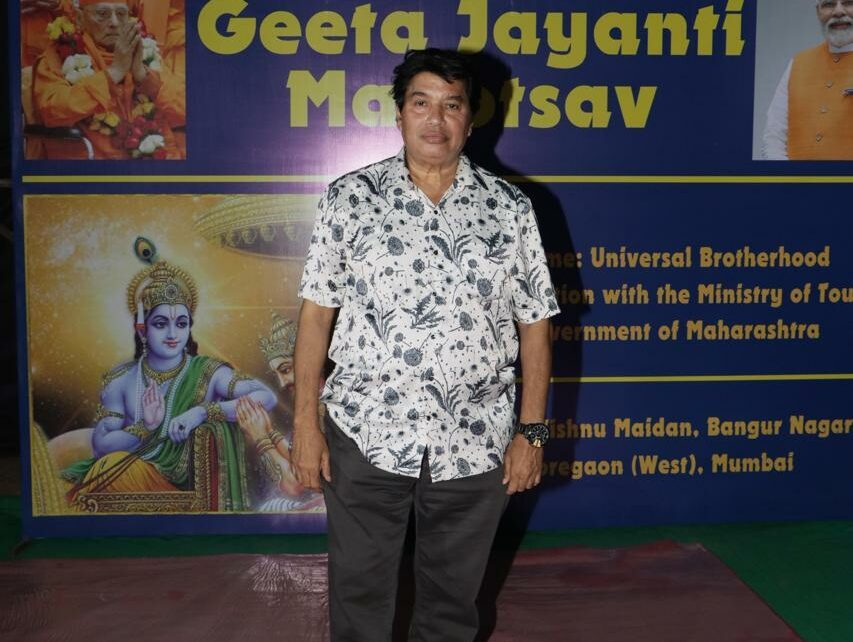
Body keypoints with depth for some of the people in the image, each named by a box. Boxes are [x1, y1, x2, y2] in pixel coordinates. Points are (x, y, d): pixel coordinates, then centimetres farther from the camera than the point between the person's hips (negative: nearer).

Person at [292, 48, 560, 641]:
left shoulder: (511, 209, 1)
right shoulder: (350, 198, -1)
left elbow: (535, 324, 3)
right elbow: (316, 313, 0)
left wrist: (532, 431, -1)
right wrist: (305, 422, -3)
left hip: (476, 443, 1)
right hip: (366, 436, 0)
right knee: (359, 592, 13)